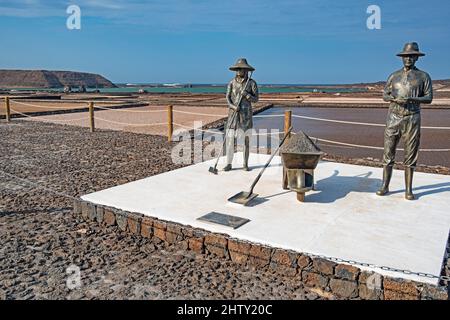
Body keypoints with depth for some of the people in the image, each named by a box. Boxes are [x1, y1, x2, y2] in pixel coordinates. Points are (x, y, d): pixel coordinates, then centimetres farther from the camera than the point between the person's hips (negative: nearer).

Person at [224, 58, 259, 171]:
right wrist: (233, 106, -21)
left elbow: (256, 99, -3)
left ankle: (245, 164, 14)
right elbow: (228, 99, -1)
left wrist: (246, 94, -20)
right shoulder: (231, 83, 5)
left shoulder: (251, 83, -1)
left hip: (246, 114, -2)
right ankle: (229, 164, 7)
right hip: (233, 114, 2)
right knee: (229, 139, -3)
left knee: (246, 139, 3)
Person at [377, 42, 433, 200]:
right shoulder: (394, 76, 13)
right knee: (388, 153, 0)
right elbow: (384, 95, 12)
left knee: (410, 155, 1)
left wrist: (411, 99, -18)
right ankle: (385, 186, 7)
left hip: (412, 119, -1)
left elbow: (429, 98, 0)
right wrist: (392, 98, -12)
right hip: (393, 118, 1)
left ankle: (408, 189, 7)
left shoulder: (423, 76, 7)